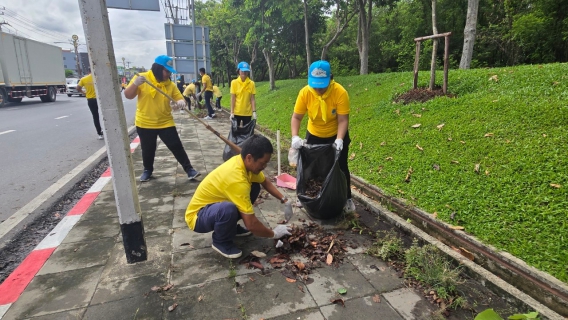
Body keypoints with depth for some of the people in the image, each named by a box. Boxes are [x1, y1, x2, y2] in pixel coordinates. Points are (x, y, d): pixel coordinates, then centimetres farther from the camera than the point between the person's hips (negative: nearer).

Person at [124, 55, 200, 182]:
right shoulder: (141, 78, -7)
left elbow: (181, 99, -1)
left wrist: (180, 103, -26)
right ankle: (147, 170, 35)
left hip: (165, 123, 1)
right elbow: (128, 96, -10)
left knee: (177, 147, -1)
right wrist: (135, 84, -30)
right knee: (147, 150, 12)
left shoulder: (170, 84, -1)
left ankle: (189, 169, 9)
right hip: (144, 123, -1)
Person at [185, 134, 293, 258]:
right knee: (229, 209, -39)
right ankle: (220, 242, -5)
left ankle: (230, 227, 13)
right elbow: (251, 224, -32)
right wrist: (274, 234, -15)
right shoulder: (236, 180, -36)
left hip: (213, 203, 8)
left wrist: (285, 200, 0)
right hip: (197, 216, -8)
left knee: (254, 186, -1)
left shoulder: (243, 161, -11)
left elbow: (265, 182, 10)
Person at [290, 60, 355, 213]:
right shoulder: (305, 92, -22)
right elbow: (296, 117, -18)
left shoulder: (340, 92, -28)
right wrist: (295, 137, -34)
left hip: (336, 135, -2)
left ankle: (347, 198, 23)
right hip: (314, 135, 3)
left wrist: (339, 139, -40)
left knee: (340, 167, 4)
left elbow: (343, 120, -26)